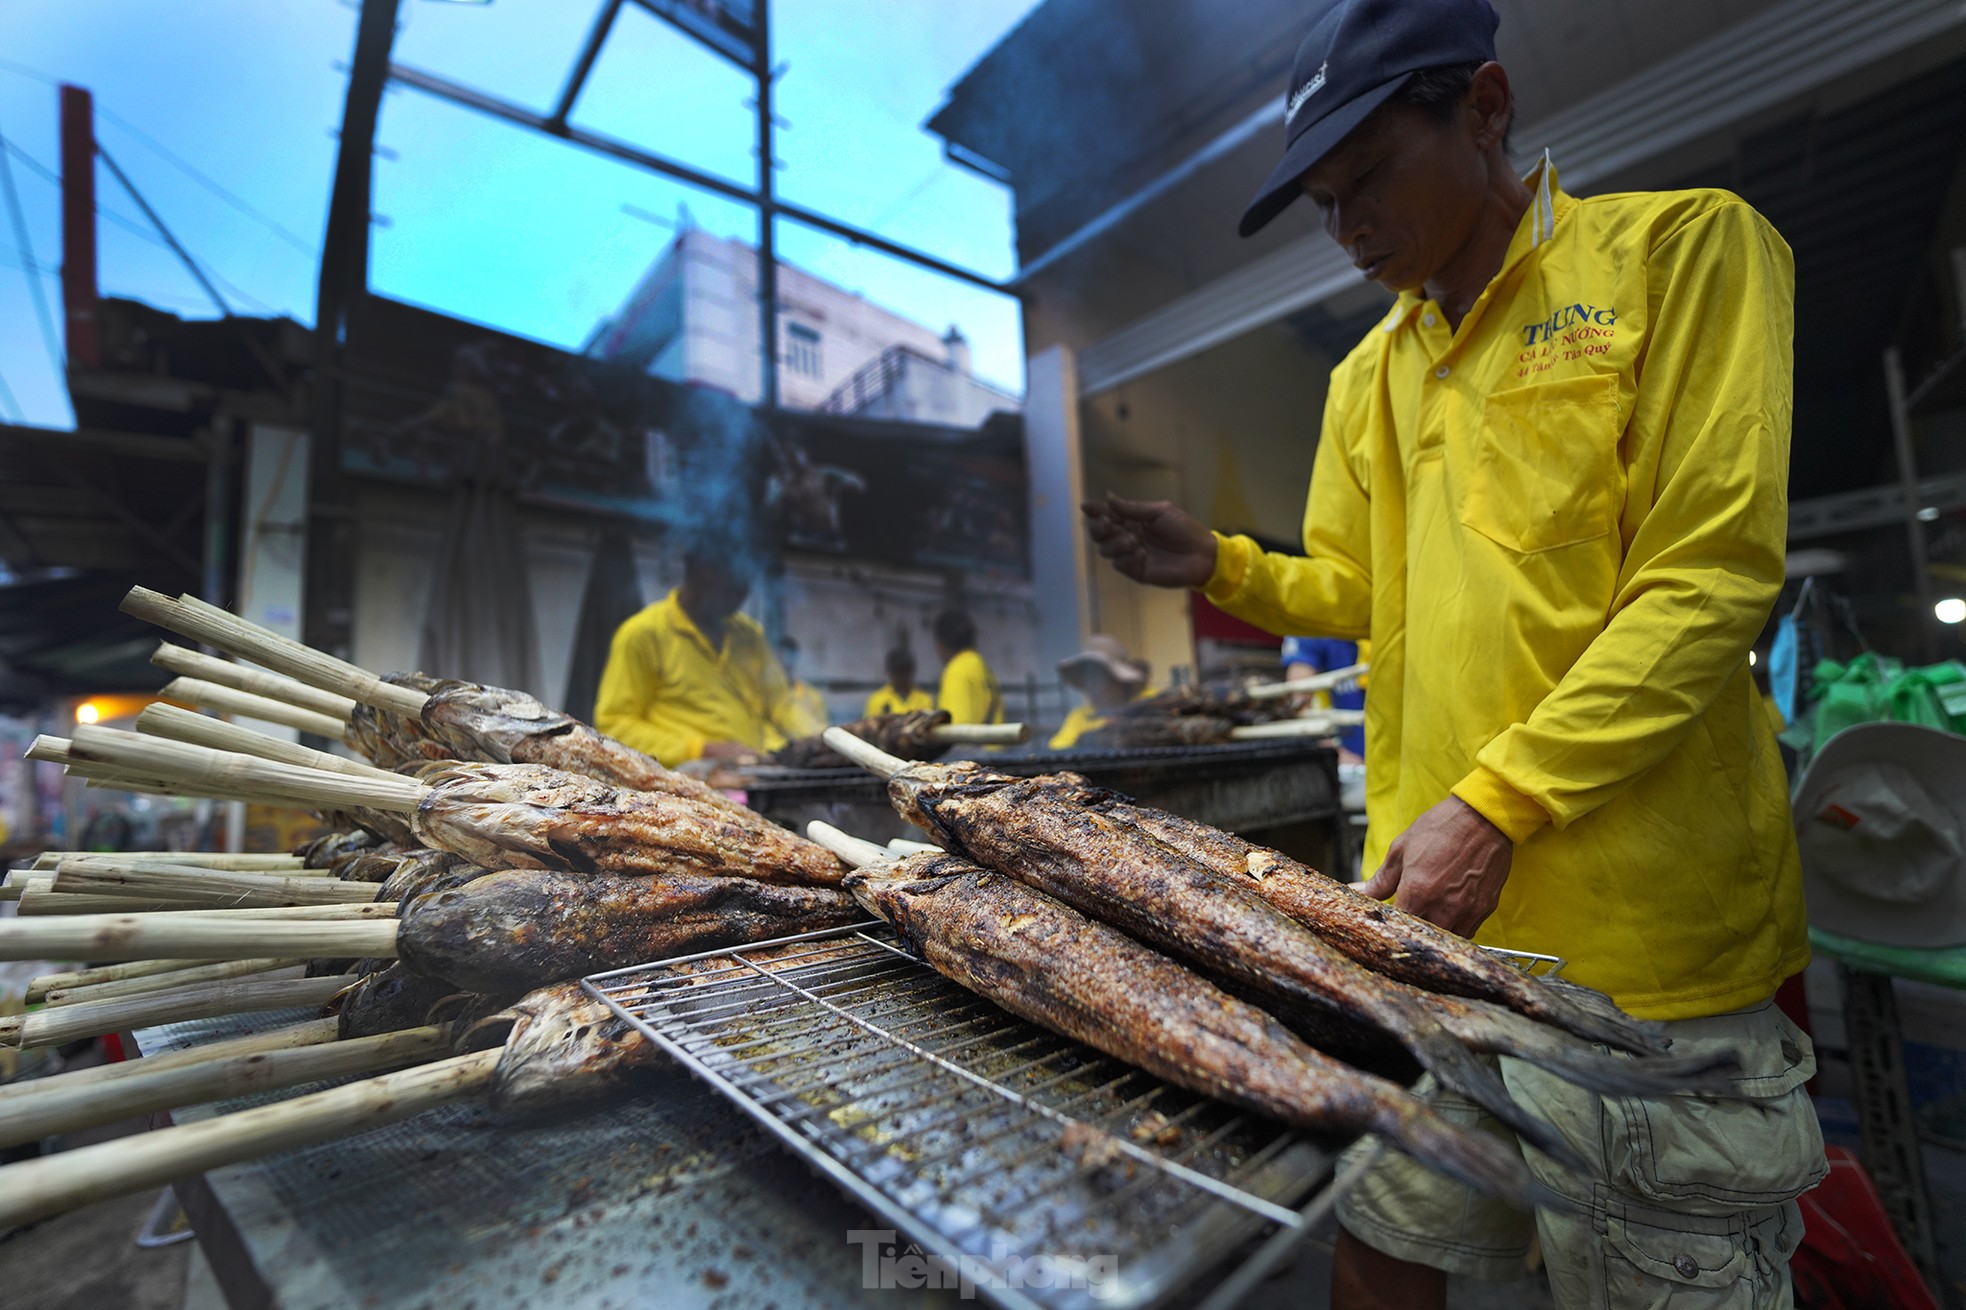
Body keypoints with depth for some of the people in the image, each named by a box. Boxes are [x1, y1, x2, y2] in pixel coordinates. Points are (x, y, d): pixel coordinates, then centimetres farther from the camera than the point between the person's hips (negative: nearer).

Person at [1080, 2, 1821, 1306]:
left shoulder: (1681, 248, -3)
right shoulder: (1369, 374, 14)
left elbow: (1711, 580, -12)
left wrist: (1496, 806, -19)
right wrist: (1222, 566, -1)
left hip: (1645, 943, -4)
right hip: (1423, 912, 5)